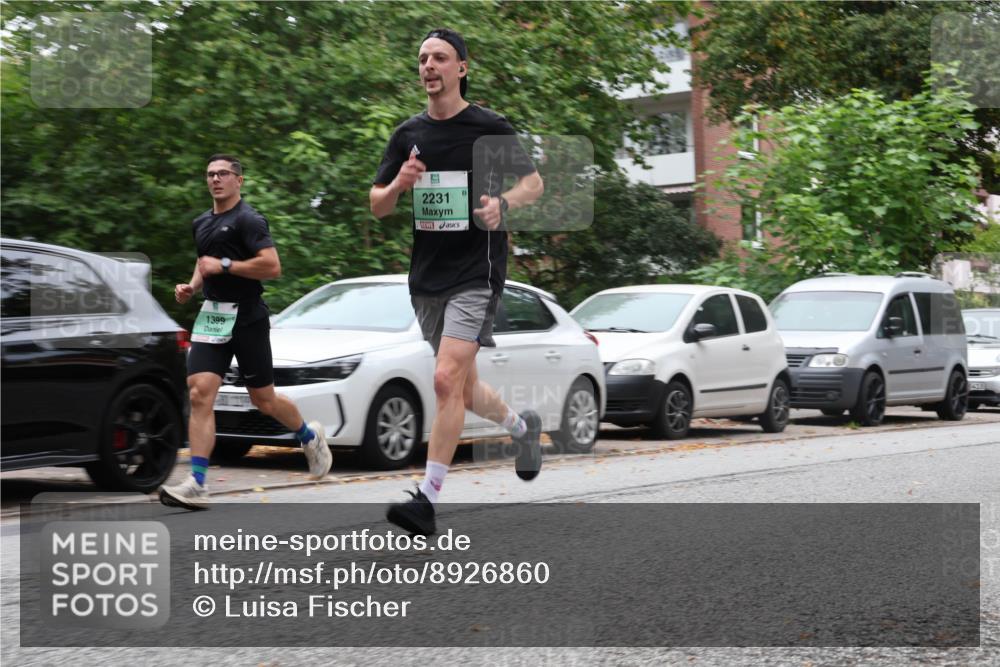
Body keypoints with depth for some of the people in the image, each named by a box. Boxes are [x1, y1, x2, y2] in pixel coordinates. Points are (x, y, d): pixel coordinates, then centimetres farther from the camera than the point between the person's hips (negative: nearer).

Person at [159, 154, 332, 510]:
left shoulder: (248, 220, -9)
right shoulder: (202, 223, 16)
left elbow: (272, 266, -19)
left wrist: (224, 265, -19)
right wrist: (192, 286, 11)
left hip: (246, 317, -6)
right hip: (212, 317, 6)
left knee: (264, 400, 5)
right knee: (200, 394, -10)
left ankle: (310, 436, 36)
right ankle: (196, 485, -15)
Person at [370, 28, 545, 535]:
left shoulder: (489, 127, -5)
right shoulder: (408, 134, 9)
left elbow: (533, 182, 4)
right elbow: (377, 206, 12)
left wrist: (503, 203, -16)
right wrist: (398, 186, -10)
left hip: (476, 272, -6)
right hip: (427, 277, 6)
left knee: (447, 379, -19)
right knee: (464, 390, 14)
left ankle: (427, 499, -16)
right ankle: (523, 427, 44)